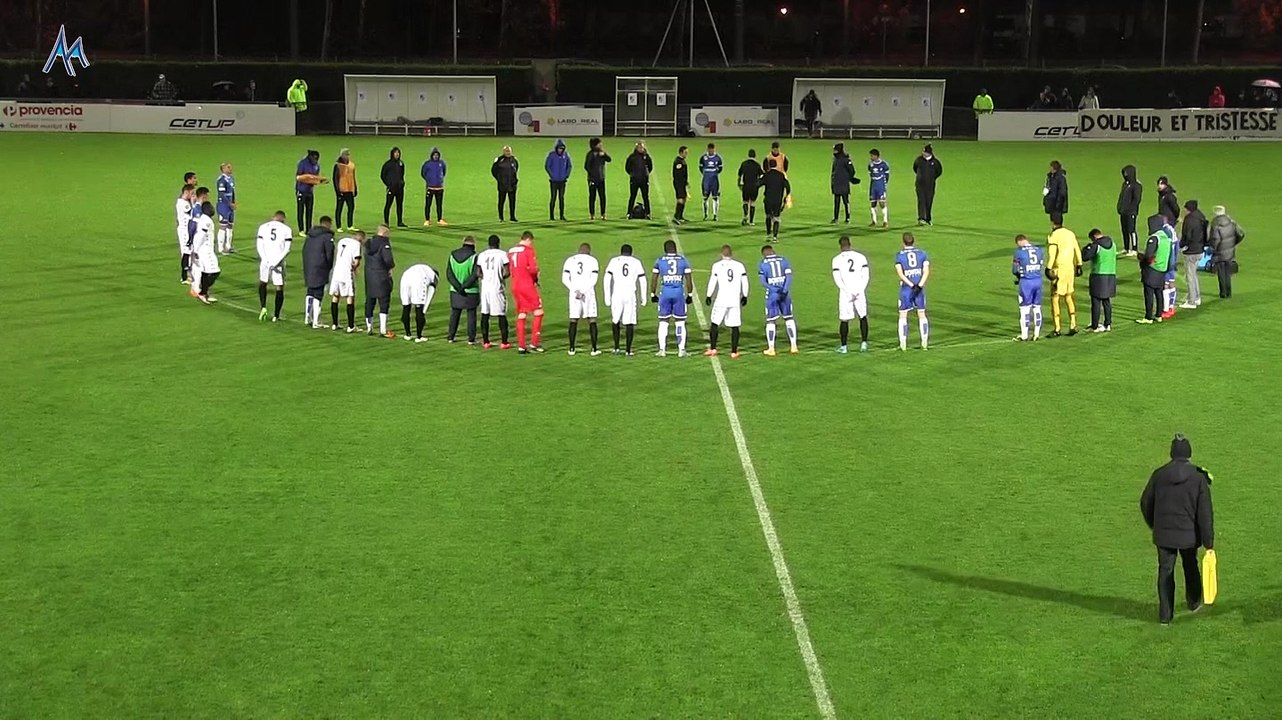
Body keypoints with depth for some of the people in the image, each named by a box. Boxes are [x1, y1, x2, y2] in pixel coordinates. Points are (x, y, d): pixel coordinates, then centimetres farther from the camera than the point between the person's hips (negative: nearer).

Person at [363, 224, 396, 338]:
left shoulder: (369, 243, 9)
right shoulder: (384, 243, -14)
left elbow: (366, 257, 11)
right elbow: (388, 259, -23)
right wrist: (392, 266, 0)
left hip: (369, 276, 7)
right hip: (381, 277, -7)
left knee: (369, 302, 14)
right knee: (384, 303, -2)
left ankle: (369, 328, 22)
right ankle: (383, 330, -5)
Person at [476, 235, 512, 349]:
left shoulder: (481, 255, 5)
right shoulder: (502, 254, -5)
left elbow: (478, 273, 0)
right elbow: (506, 272, -9)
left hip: (485, 288, 3)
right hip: (497, 288, -3)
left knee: (485, 314, 9)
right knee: (502, 315, 3)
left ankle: (485, 342, 11)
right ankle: (504, 342, 3)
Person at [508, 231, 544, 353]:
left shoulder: (511, 251, 12)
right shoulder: (528, 250, -8)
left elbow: (508, 270, 13)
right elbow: (533, 269, -15)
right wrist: (536, 278, 4)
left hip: (515, 286, 7)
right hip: (527, 285, -7)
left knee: (521, 315, 9)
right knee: (538, 312, 2)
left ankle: (521, 346, 6)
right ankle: (534, 343, -2)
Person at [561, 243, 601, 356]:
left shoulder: (570, 260, 7)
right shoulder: (592, 261, 2)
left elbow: (565, 279, -2)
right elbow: (593, 280, -7)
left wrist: (576, 291, -9)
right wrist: (584, 292, -10)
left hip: (574, 294, 2)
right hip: (589, 293, -2)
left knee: (573, 320, 8)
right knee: (592, 320, 4)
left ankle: (572, 349, 8)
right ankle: (594, 349, 0)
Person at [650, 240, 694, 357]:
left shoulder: (659, 261, 3)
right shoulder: (683, 260, 4)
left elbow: (654, 279, 5)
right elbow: (689, 278, 4)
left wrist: (653, 294, 14)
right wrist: (690, 295, 12)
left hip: (665, 292, 0)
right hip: (679, 292, 0)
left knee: (663, 322, 7)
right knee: (680, 323, 7)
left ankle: (662, 350, 5)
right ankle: (681, 350, 5)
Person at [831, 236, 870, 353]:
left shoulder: (837, 260, -3)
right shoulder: (861, 257, 4)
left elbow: (837, 279, -9)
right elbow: (866, 276, -1)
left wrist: (848, 292, -10)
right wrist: (860, 290, -4)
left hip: (845, 293, -2)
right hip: (860, 292, 2)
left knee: (844, 320, 6)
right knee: (863, 317, 16)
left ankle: (843, 346, 10)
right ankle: (864, 342, 9)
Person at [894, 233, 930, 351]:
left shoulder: (899, 255, -3)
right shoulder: (922, 253, 3)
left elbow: (900, 273, -13)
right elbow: (926, 271, -7)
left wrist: (912, 285, -16)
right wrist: (919, 285, -14)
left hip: (906, 288, -2)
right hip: (920, 288, 2)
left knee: (903, 316, 6)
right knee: (922, 315, 12)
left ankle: (903, 343, 2)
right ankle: (925, 342, 11)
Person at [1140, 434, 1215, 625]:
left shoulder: (1159, 475, -6)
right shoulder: (1198, 477, -11)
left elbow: (1146, 502, 6)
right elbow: (1205, 512, -12)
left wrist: (1153, 525, 24)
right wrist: (1209, 542, -8)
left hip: (1163, 534, 0)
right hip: (1189, 534, 0)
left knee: (1165, 572, 8)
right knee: (1190, 566, 23)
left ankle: (1165, 615, 8)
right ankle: (1194, 602, 42)